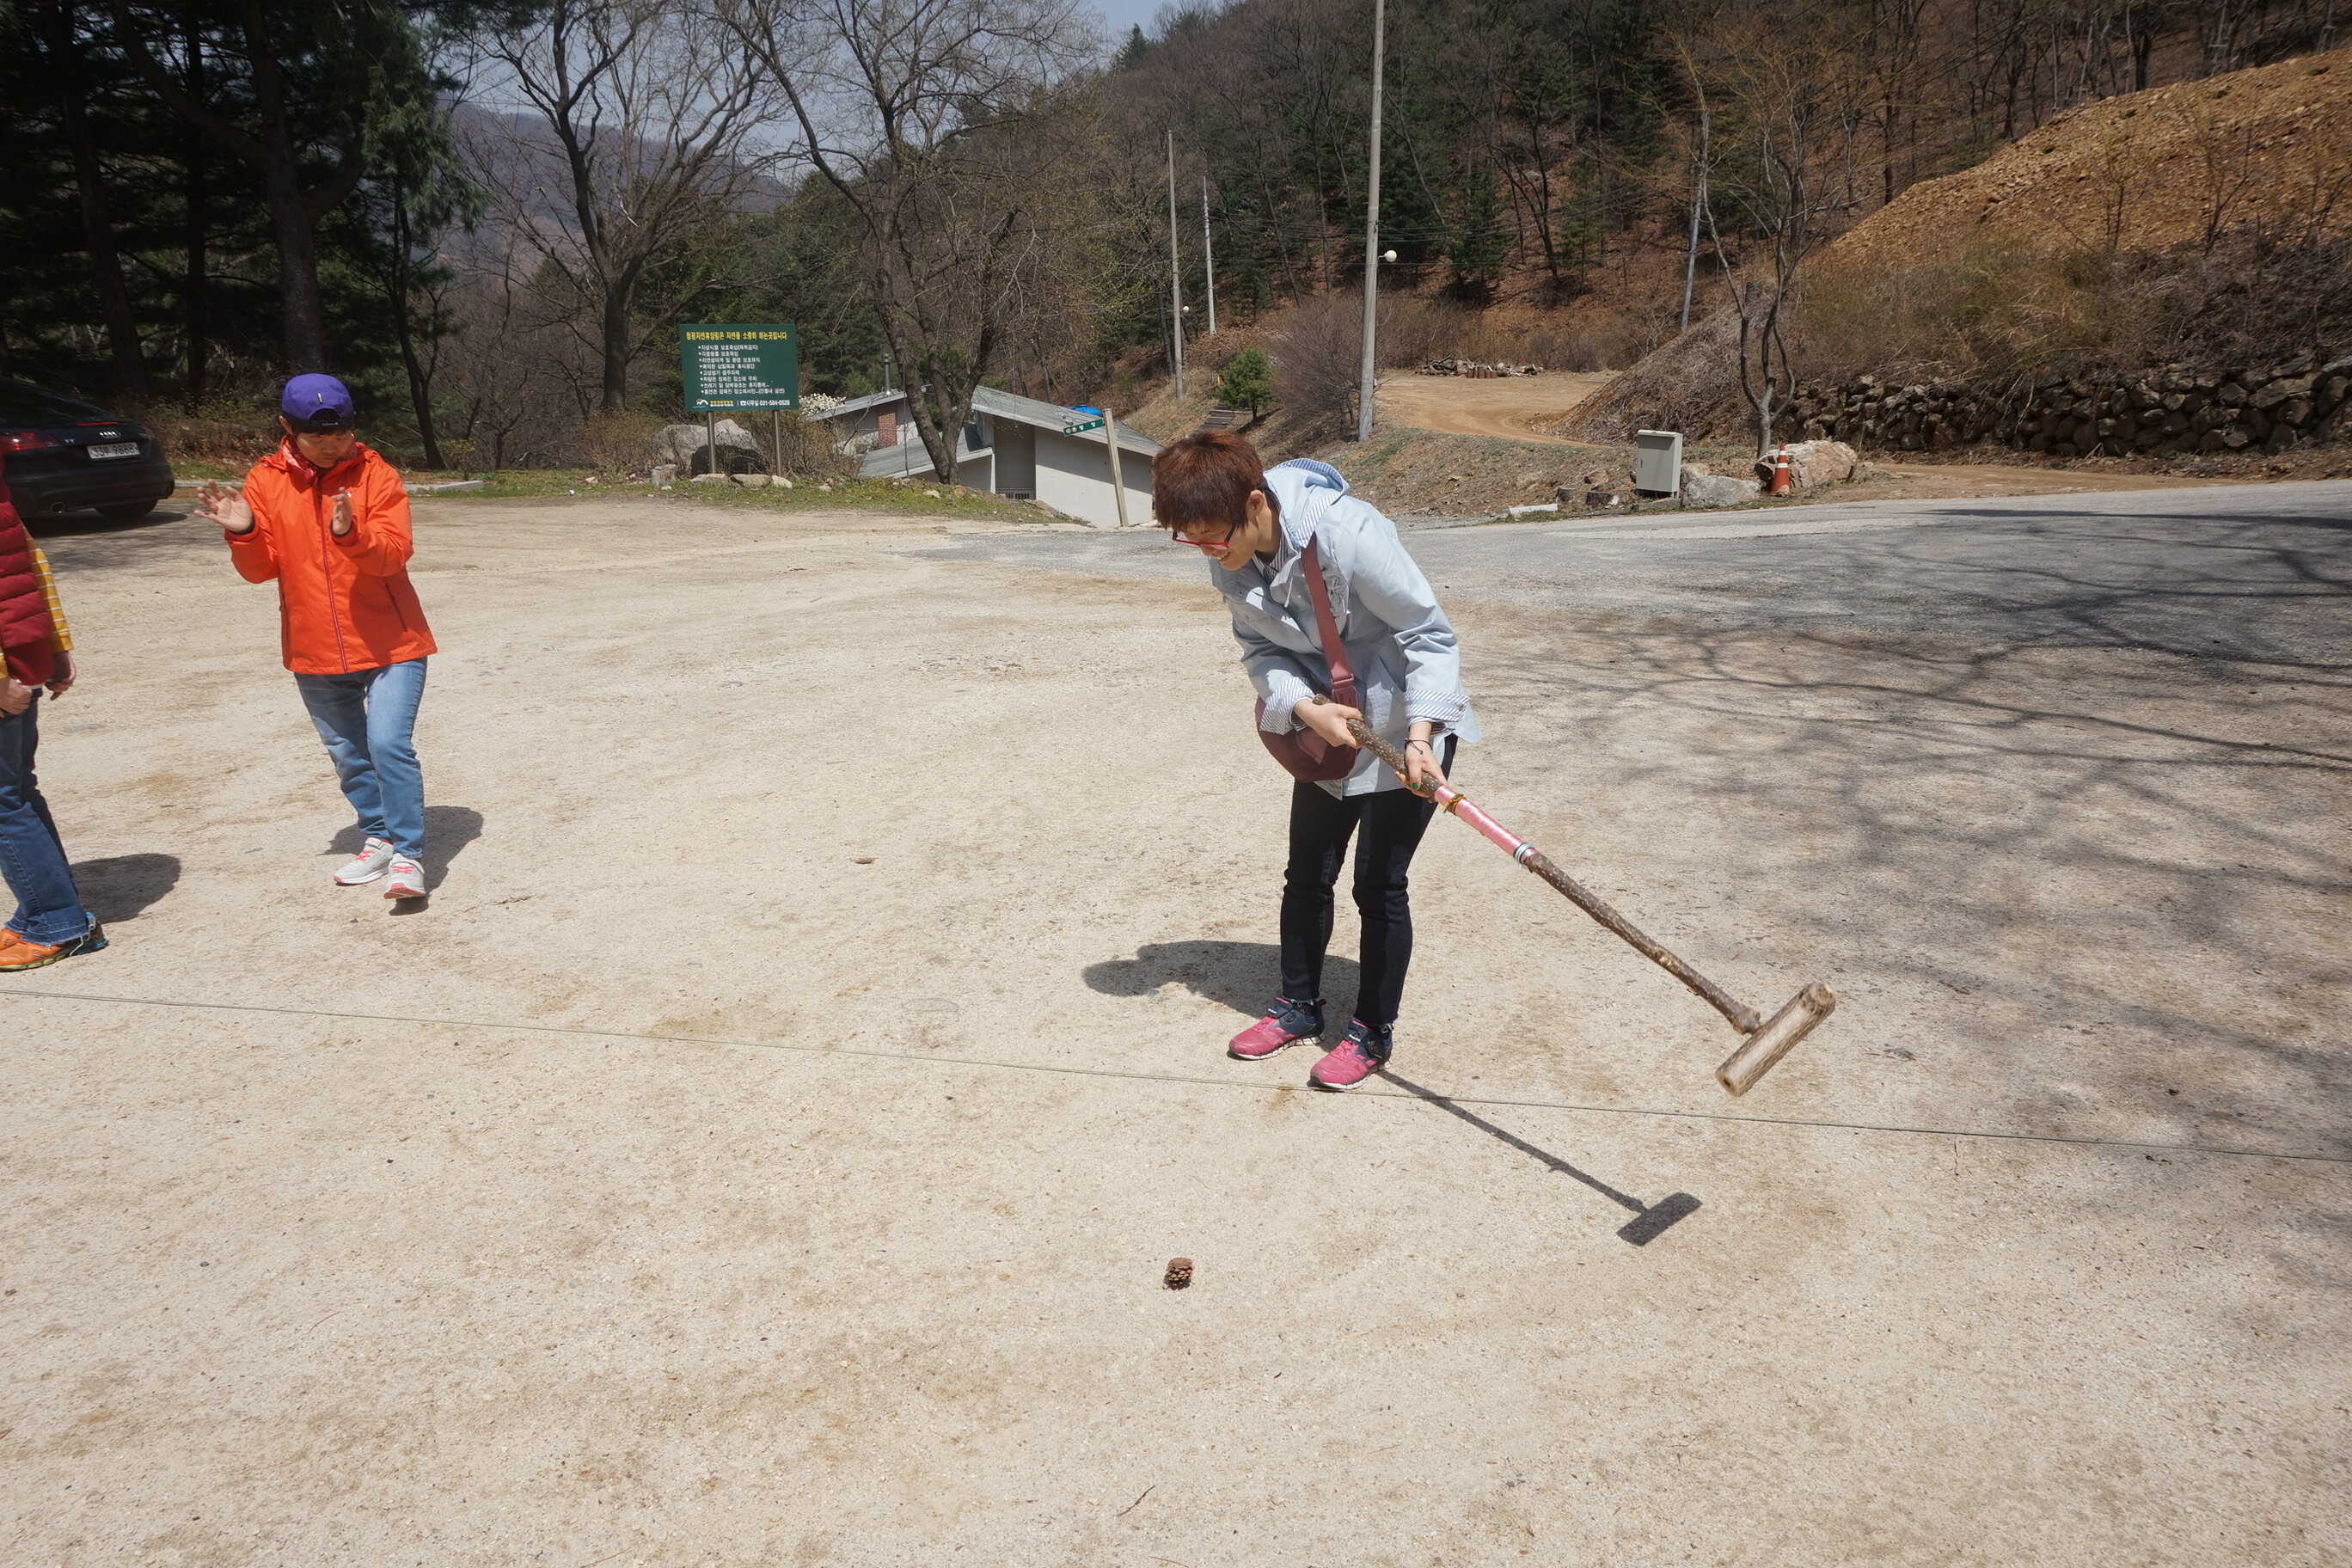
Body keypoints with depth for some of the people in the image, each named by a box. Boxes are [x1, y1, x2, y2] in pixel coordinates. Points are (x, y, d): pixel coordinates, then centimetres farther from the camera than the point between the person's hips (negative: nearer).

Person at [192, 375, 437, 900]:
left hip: (390, 644, -4)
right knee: (347, 754, 15)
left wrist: (350, 535, -36)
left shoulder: (375, 476, -6)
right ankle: (377, 838, 32)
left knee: (389, 744, -15)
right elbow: (261, 568, 0)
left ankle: (408, 853, -7)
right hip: (314, 651, 4)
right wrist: (242, 534, -19)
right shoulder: (265, 482, 2)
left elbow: (393, 553, -17)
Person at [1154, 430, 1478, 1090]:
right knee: (1307, 874, 13)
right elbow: (1262, 648, -3)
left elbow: (1430, 635, -23)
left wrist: (1420, 733, -32)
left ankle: (1373, 1032, 18)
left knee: (1378, 883, -1)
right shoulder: (1230, 558, -11)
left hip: (1406, 725, -6)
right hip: (1328, 725, 6)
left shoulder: (1348, 534, -31)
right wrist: (1306, 708, -22)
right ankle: (1299, 1007, 33)